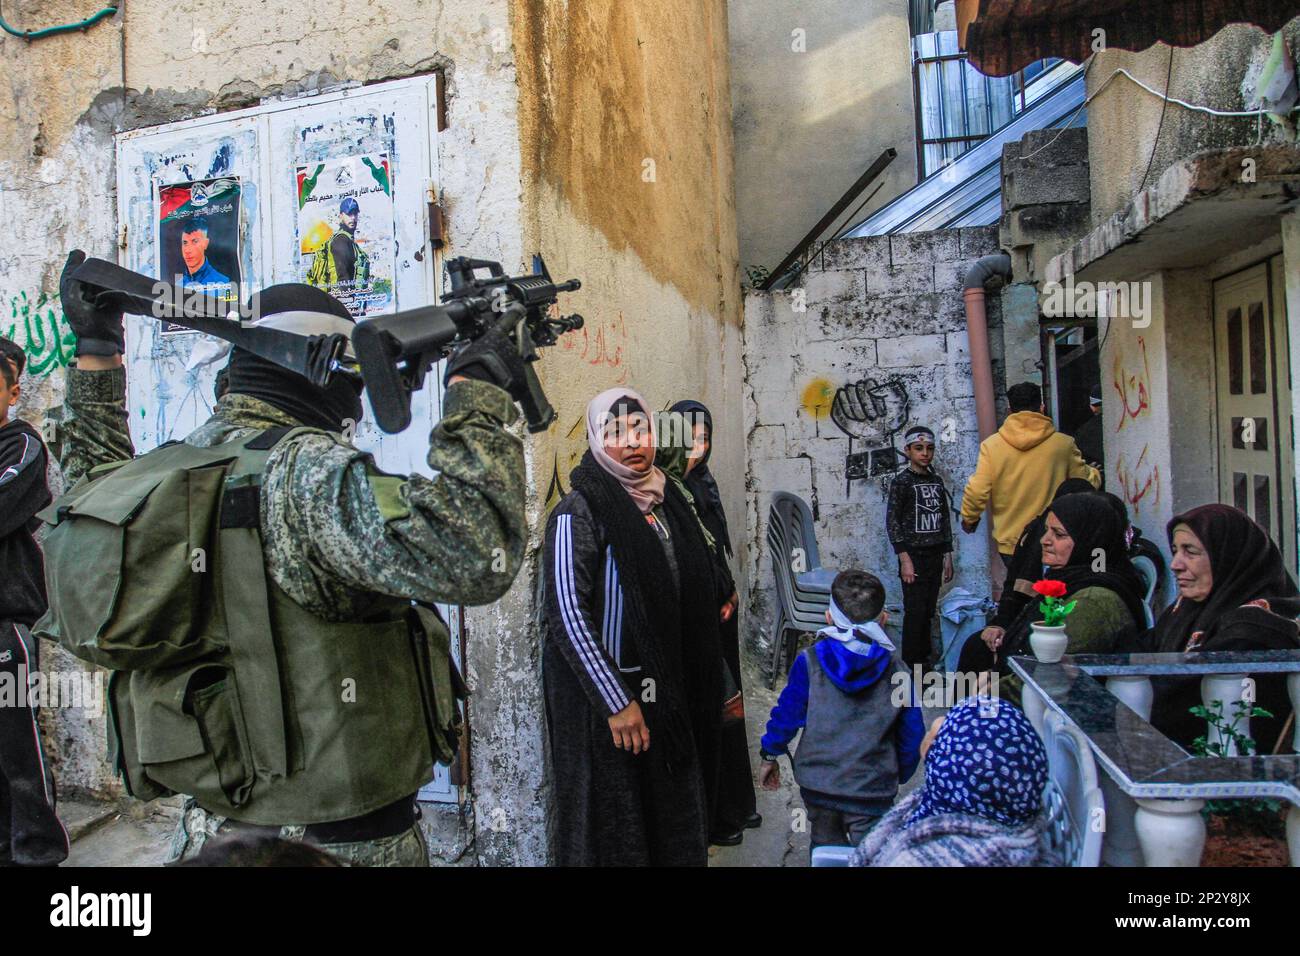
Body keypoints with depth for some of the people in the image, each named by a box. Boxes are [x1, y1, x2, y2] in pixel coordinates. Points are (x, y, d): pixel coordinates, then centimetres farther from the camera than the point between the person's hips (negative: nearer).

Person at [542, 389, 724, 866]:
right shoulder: (578, 512, -12)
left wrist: (695, 689, 13)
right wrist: (616, 702, -18)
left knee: (676, 824, 14)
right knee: (613, 830, 6)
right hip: (605, 695, -6)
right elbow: (567, 615, -17)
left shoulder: (666, 503, 8)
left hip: (669, 695, 6)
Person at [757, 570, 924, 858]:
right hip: (872, 789, -1)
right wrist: (900, 775, 16)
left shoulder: (808, 662, -11)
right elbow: (912, 734, 0)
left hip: (817, 782, 1)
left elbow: (786, 714, -6)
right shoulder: (895, 671, -8)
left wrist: (770, 755, 10)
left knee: (826, 847, 23)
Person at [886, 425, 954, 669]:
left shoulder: (937, 481, 12)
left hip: (935, 556, 5)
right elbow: (892, 520, -9)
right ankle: (911, 665, 1)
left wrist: (947, 556, 13)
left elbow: (945, 520, 16)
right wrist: (904, 559, -14)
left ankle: (924, 659, 19)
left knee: (928, 612, 9)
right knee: (915, 611, -6)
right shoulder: (901, 481, -5)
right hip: (914, 555, -5)